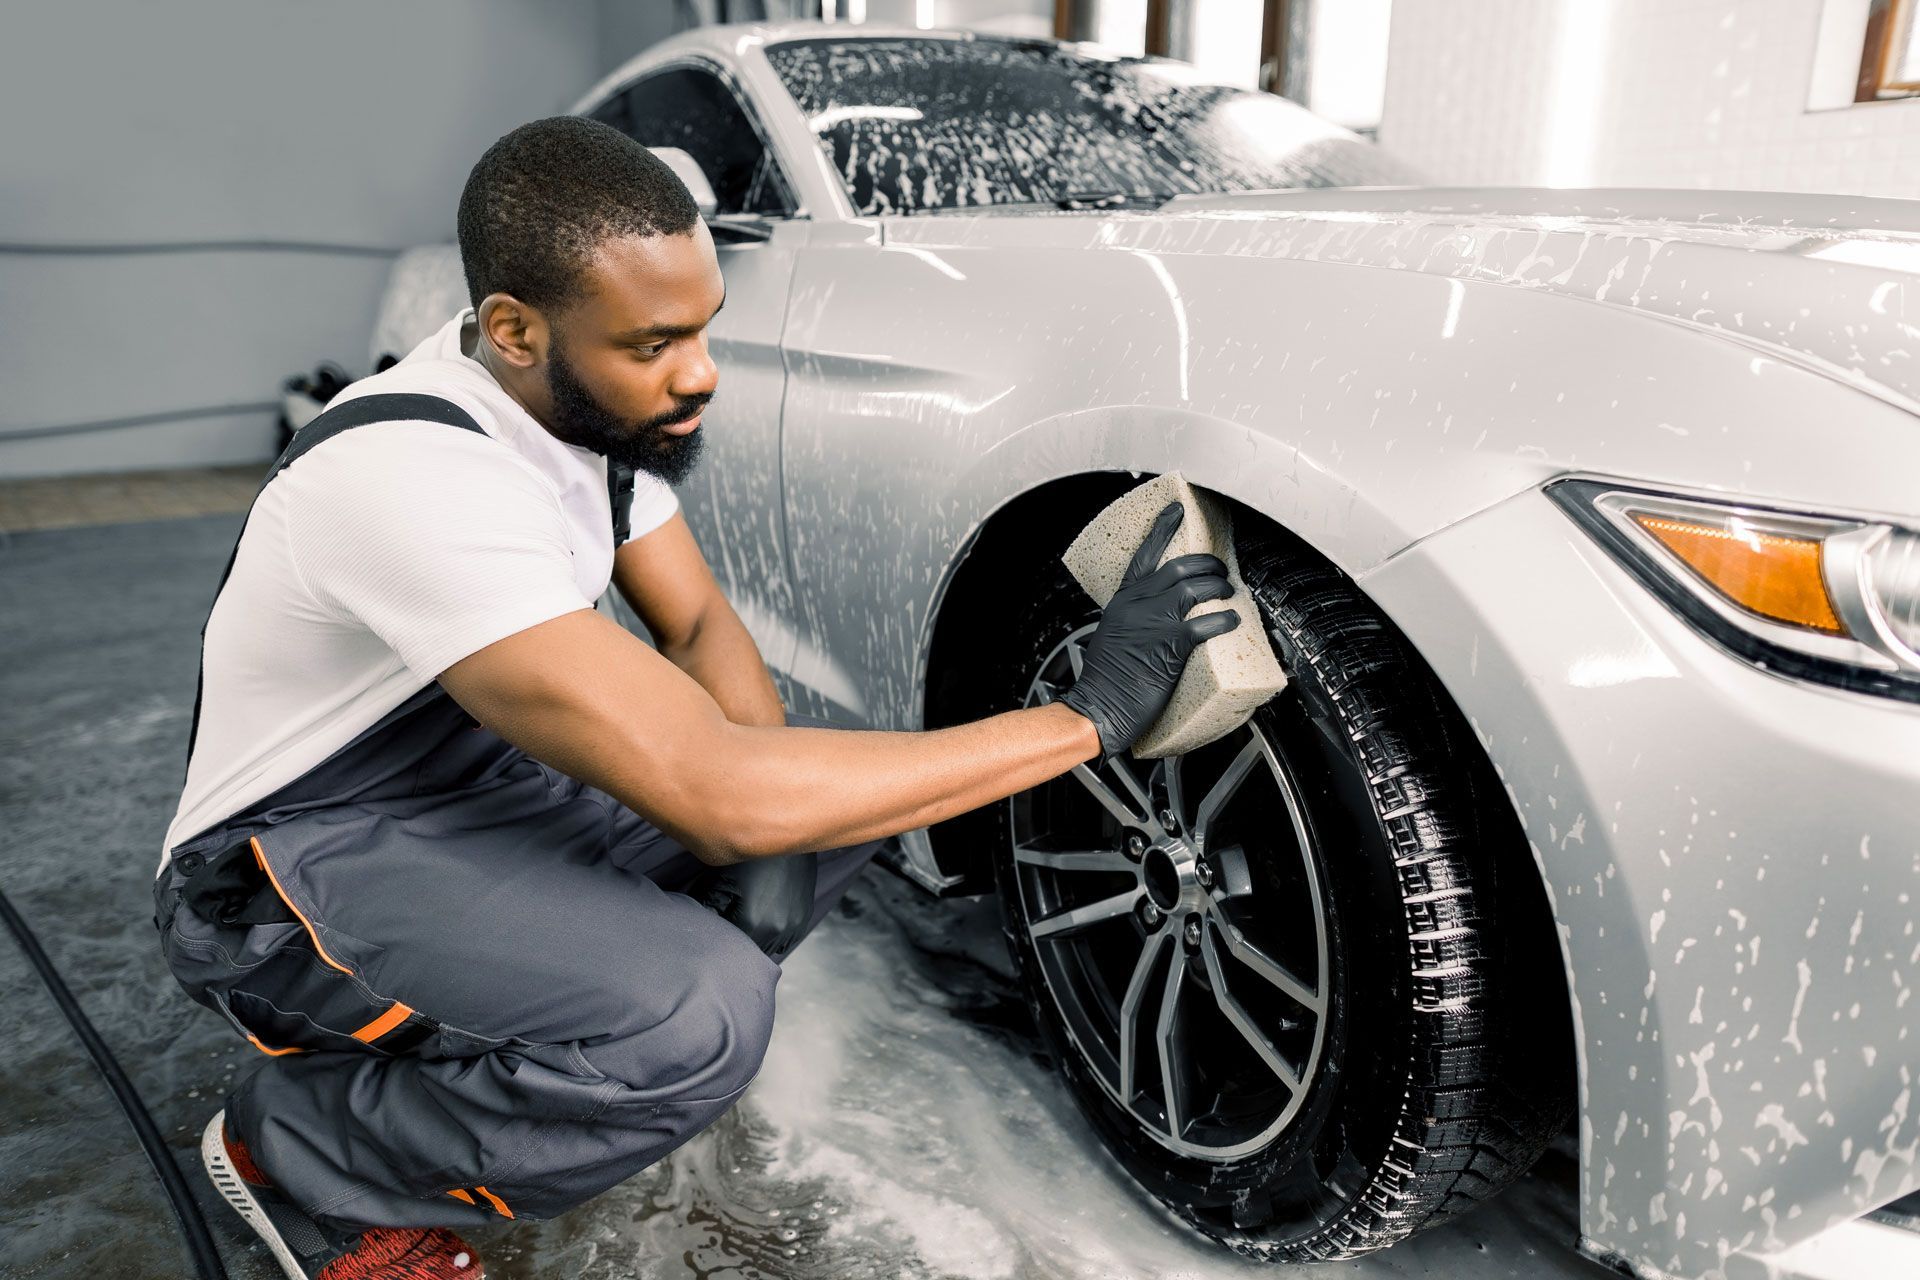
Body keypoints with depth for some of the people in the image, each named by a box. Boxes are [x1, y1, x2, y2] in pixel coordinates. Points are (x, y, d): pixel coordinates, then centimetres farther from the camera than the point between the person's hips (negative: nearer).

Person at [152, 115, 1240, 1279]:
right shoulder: (414, 475, -34)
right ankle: (302, 1158, -3)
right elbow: (711, 791, -41)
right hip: (287, 872, -8)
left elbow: (699, 624, 0)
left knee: (847, 786, -5)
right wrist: (1087, 716, -35)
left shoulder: (596, 400, -7)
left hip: (484, 783, 8)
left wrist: (766, 832, -20)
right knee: (703, 1019, -32)